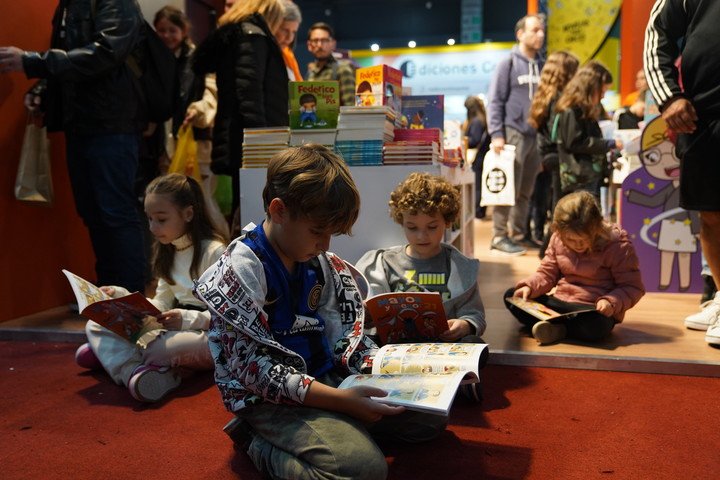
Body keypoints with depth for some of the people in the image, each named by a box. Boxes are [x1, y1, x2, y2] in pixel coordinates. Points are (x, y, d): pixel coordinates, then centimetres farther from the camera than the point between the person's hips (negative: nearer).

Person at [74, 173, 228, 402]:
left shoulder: (214, 252, -13)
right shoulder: (167, 252, 12)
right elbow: (162, 304, 12)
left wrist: (188, 319, -30)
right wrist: (123, 297, 0)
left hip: (210, 334, -8)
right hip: (177, 329, 9)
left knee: (155, 348, -40)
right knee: (95, 323, -4)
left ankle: (110, 352, -9)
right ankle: (135, 369, -30)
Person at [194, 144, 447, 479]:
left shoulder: (321, 263, 5)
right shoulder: (240, 272, -18)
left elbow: (344, 332, 11)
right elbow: (253, 370, -22)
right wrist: (340, 400, -27)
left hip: (327, 378, 8)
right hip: (268, 398, -7)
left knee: (430, 413, 5)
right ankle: (259, 443, -6)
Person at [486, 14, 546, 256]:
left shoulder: (542, 66, 15)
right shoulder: (508, 64, 0)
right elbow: (495, 101, -5)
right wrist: (496, 134, -15)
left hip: (536, 135, 6)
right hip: (513, 133, -5)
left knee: (526, 191, 9)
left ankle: (519, 234, 17)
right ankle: (499, 236, -2)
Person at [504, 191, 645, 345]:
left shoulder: (618, 245, -11)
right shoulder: (558, 239, 0)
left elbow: (633, 287, -7)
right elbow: (547, 273, 8)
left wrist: (611, 302, -27)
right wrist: (529, 286, -13)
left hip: (595, 310, -5)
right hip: (559, 303, 5)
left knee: (595, 326, -42)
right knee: (511, 296, -13)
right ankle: (554, 325, -29)